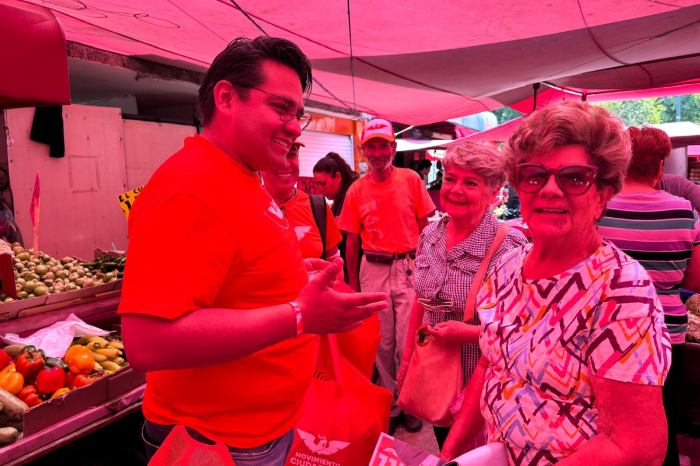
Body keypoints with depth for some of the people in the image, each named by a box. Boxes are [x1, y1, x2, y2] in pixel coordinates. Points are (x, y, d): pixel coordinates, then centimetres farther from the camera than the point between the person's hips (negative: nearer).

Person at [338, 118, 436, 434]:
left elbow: (425, 226, 2)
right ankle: (390, 405, 29)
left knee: (407, 344, 2)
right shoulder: (356, 190, 2)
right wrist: (353, 283, 6)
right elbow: (352, 241, 6)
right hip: (373, 270, 2)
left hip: (408, 266, -1)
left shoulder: (411, 179, -2)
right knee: (383, 343, 11)